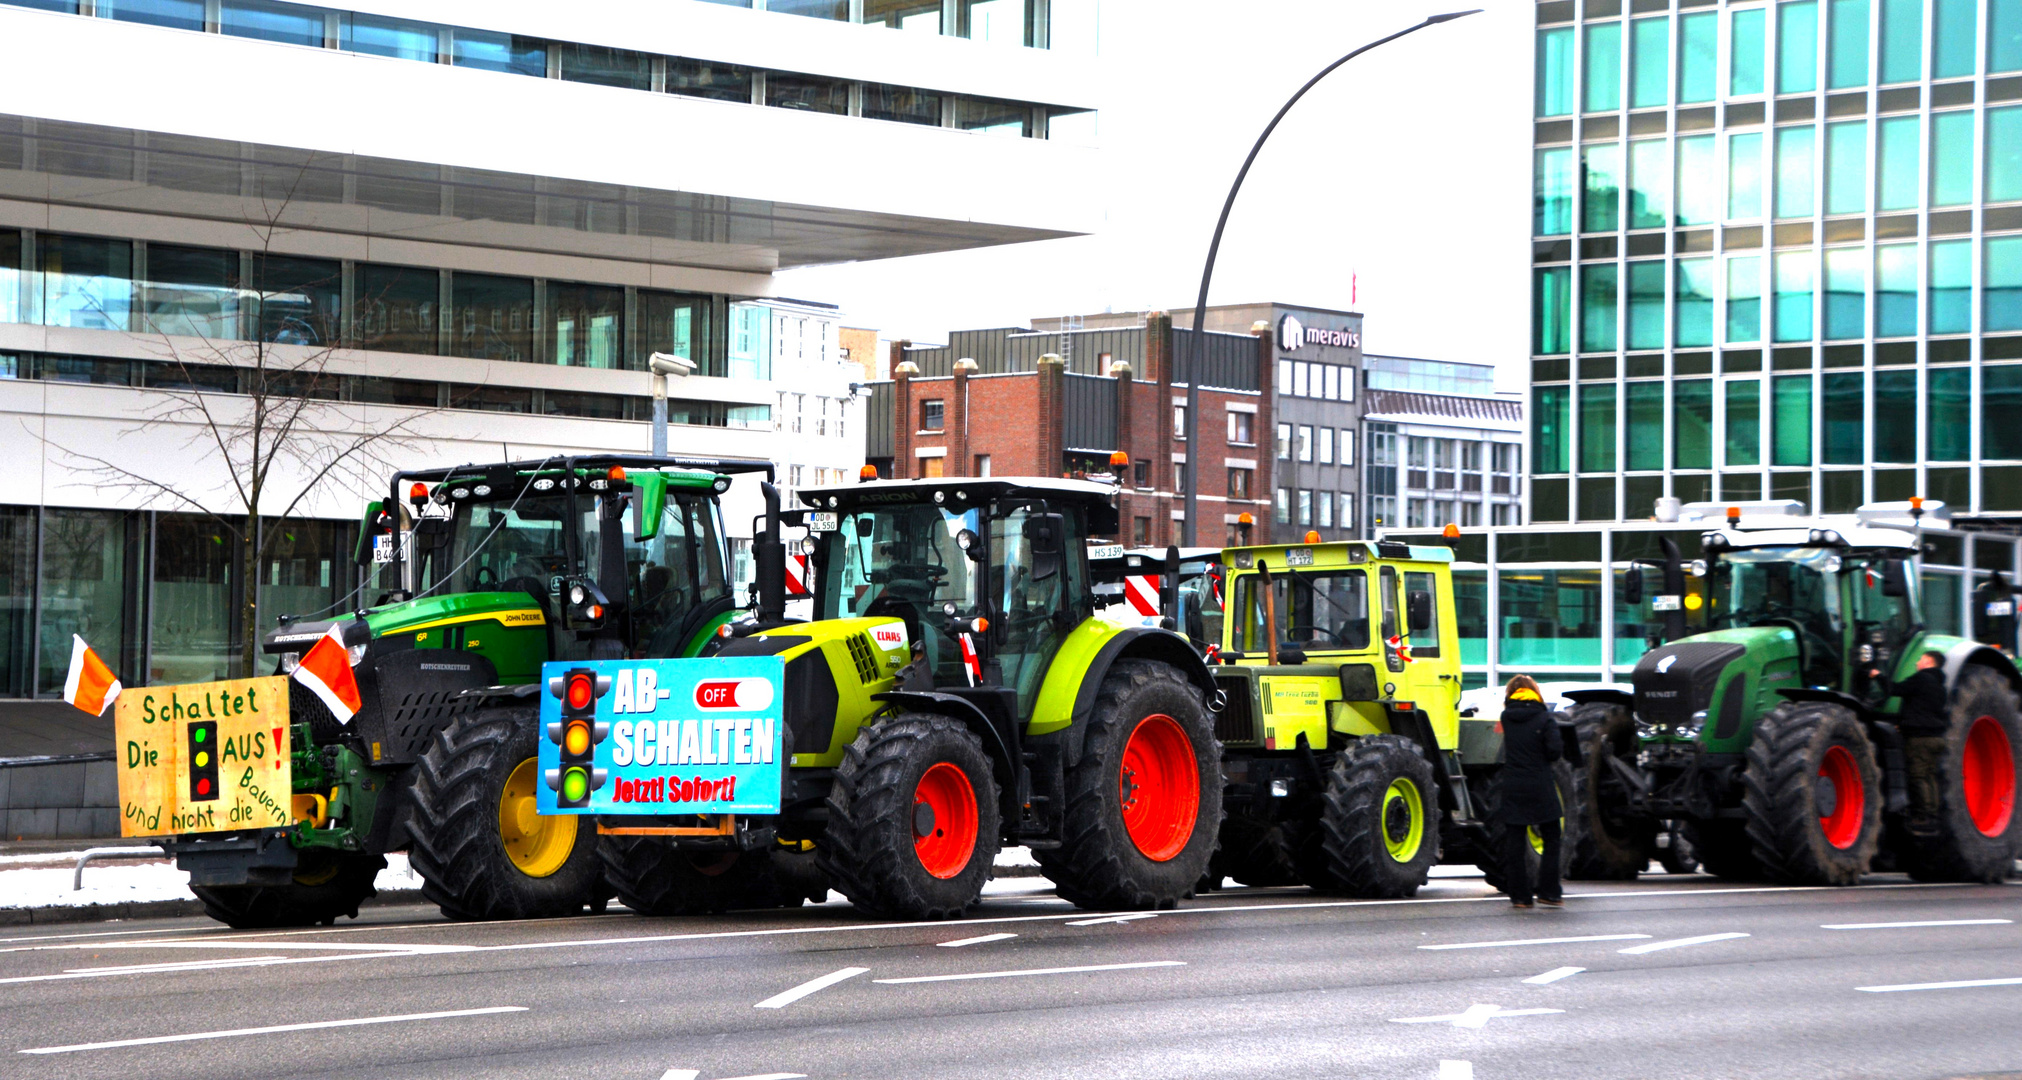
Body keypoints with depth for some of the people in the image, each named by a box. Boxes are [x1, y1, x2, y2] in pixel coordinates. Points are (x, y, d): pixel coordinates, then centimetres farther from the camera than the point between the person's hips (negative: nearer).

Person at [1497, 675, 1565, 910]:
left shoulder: (1506, 718, 4)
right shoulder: (1544, 719, -7)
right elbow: (1555, 750, -13)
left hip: (1512, 790, 3)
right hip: (1540, 789, -3)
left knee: (1515, 842, 6)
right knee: (1551, 840, 8)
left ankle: (1521, 895, 5)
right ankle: (1548, 892, 3)